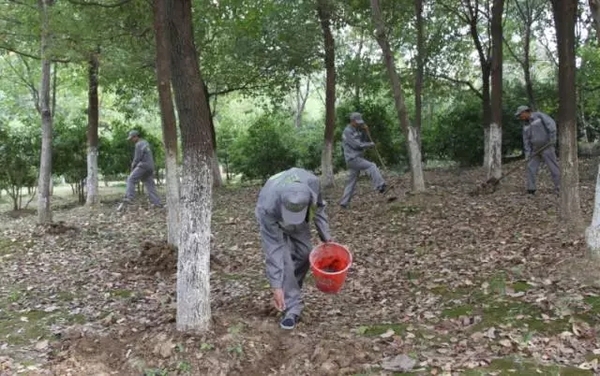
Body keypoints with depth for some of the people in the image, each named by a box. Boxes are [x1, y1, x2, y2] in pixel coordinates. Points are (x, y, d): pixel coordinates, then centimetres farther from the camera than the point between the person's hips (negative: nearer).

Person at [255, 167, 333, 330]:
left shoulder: (312, 183, -37)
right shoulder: (268, 206, -45)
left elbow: (318, 206, -11)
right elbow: (272, 249, -39)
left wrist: (325, 235, -7)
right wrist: (276, 286, -37)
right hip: (273, 220, -4)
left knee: (304, 253, -2)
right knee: (282, 259, -19)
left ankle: (292, 293, 20)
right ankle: (292, 308, -12)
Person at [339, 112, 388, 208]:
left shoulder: (357, 131, 18)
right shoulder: (347, 131, -11)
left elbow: (362, 141, 15)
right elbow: (356, 145, -19)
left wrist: (365, 130, 2)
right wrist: (370, 144, -9)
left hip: (356, 159, 9)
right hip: (353, 158, -9)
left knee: (351, 181, 9)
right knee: (371, 166, -19)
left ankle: (344, 202, 12)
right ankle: (380, 186, -23)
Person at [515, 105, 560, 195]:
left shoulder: (539, 115, -5)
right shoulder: (526, 125, 14)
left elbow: (551, 123, -15)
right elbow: (526, 140, 11)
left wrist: (552, 137, -23)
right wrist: (527, 153, 2)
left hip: (546, 147, -7)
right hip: (536, 149, 7)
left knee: (553, 167, -6)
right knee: (531, 167, 0)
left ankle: (559, 187, -1)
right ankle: (531, 189, 4)